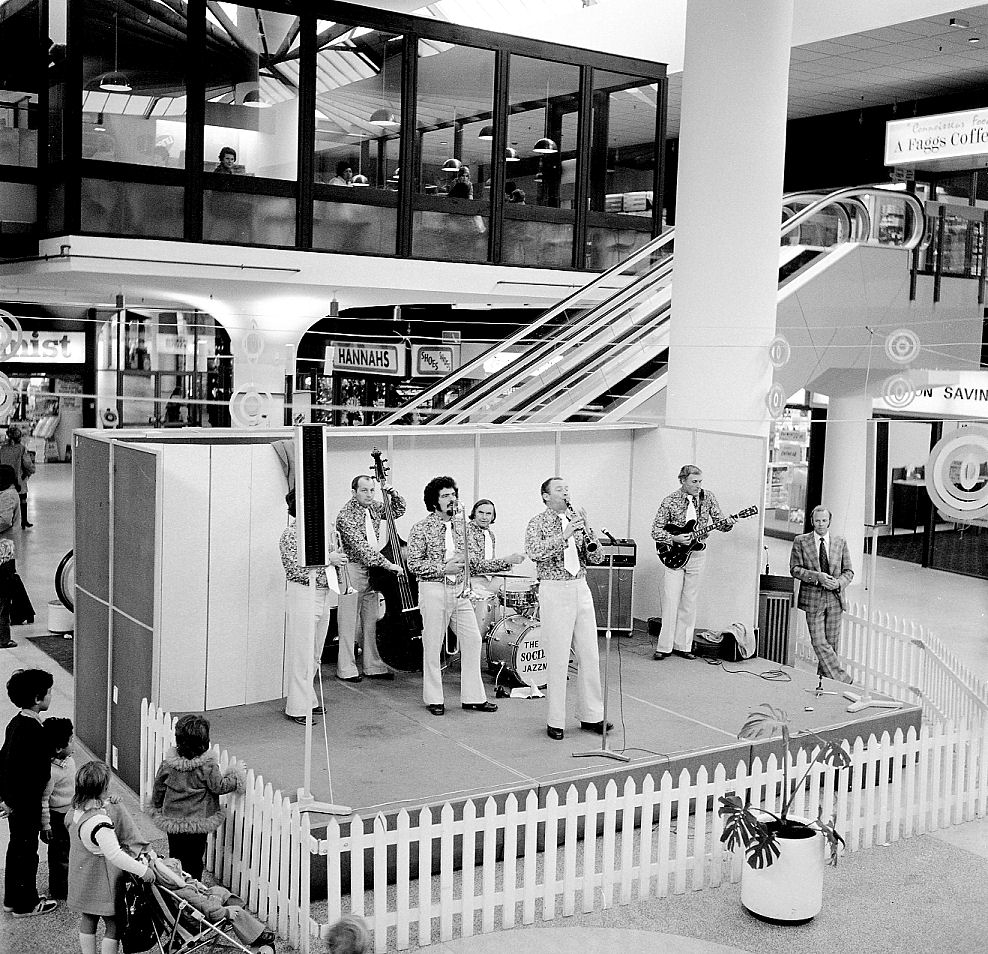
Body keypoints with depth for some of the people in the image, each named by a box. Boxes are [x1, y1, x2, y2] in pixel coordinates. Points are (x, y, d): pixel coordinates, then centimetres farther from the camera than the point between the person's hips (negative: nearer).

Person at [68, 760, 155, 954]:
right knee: (113, 926, 5)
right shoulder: (99, 822, -33)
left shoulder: (77, 810, -5)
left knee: (87, 920, 22)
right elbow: (114, 855, -33)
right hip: (101, 884, -9)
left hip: (82, 879, 9)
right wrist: (143, 870, -27)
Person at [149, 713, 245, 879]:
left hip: (172, 820, 3)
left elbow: (158, 787, 3)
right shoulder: (208, 765, -19)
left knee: (175, 859, 17)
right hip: (199, 821, -3)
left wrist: (156, 808, 19)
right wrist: (236, 774, 4)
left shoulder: (168, 762, -8)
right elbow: (219, 786, -11)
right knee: (194, 861, 11)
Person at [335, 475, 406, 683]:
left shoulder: (374, 507, 8)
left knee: (371, 622, 10)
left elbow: (398, 510, 22)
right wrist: (387, 563, -28)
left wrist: (393, 493, 2)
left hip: (373, 571, 7)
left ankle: (373, 666, 16)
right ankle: (346, 669, 5)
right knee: (349, 622, -2)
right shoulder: (346, 516, -15)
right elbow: (361, 547, -23)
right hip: (353, 570, -7)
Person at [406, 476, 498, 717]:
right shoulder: (422, 529, -6)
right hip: (433, 589, -6)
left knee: (472, 640, 2)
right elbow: (413, 564, -10)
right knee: (433, 645, 1)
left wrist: (466, 563, 3)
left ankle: (472, 696, 10)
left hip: (460, 590, 6)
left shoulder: (458, 527, 13)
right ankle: (433, 698, 13)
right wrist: (443, 568, -16)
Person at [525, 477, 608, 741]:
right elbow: (535, 552, -21)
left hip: (581, 590, 5)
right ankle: (555, 721, 7)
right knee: (558, 658, -3)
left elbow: (597, 558, 6)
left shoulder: (578, 519, 12)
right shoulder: (538, 523, -2)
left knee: (590, 655, 8)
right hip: (554, 592, -5)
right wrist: (564, 535, -26)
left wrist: (587, 532, -12)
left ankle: (590, 715, 19)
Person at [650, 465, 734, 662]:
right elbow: (656, 531, -6)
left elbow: (720, 522, 3)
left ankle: (682, 645, 14)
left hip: (696, 555, 3)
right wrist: (675, 538, -20)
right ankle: (664, 647, 0)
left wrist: (728, 522, -19)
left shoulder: (708, 498, 1)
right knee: (671, 603, -5)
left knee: (689, 604, 7)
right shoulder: (670, 501, -8)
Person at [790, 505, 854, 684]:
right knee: (818, 641, -9)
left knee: (832, 643, 5)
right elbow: (794, 569, -4)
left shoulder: (840, 542, 8)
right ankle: (842, 679, -3)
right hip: (813, 598, -2)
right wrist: (817, 576, -19)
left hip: (835, 598, 2)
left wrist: (838, 582, -13)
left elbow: (848, 572, 9)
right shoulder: (801, 541, 2)